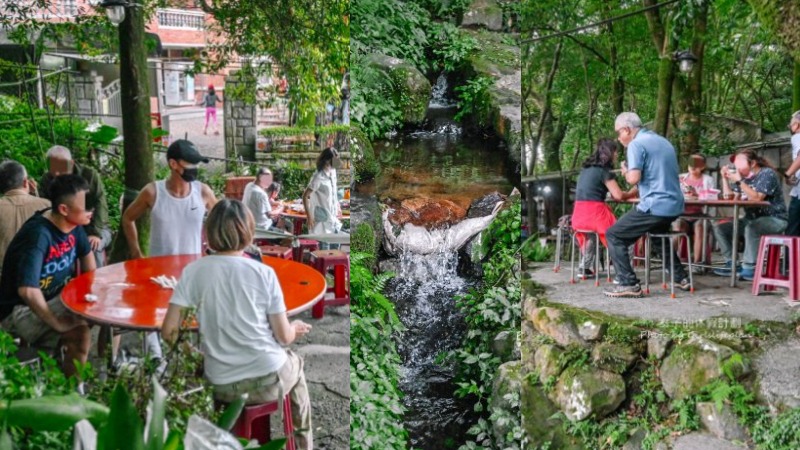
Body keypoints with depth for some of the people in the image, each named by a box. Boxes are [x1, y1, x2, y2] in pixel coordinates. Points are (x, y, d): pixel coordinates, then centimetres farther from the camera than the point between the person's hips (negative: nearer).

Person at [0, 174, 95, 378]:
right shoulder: (39, 235, -32)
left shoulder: (73, 224, -6)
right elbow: (27, 290, -41)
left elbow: (86, 254, 16)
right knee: (81, 334, -29)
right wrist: (58, 323, -30)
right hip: (21, 309, -8)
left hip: (56, 297, 8)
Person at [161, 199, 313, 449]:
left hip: (222, 388, 2)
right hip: (268, 380, -2)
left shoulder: (193, 271, -6)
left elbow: (168, 332, -8)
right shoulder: (264, 273, -10)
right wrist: (295, 330, 17)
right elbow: (283, 336, -6)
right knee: (295, 363, 33)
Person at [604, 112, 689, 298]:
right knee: (658, 235, 35)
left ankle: (629, 284, -9)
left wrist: (625, 171, 2)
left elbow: (634, 178, -19)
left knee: (613, 235, -1)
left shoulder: (636, 144, -9)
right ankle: (681, 277, 32)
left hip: (655, 207, -9)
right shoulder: (664, 142, 18)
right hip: (674, 206, 9)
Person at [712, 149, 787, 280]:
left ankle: (749, 269, -32)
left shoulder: (767, 173, -13)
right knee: (720, 227, -5)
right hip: (752, 219, 8)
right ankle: (731, 264, -6)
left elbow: (756, 198, -27)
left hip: (774, 219, -8)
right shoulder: (744, 176, 8)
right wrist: (726, 179, -2)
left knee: (751, 228, -38)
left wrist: (739, 181, -29)